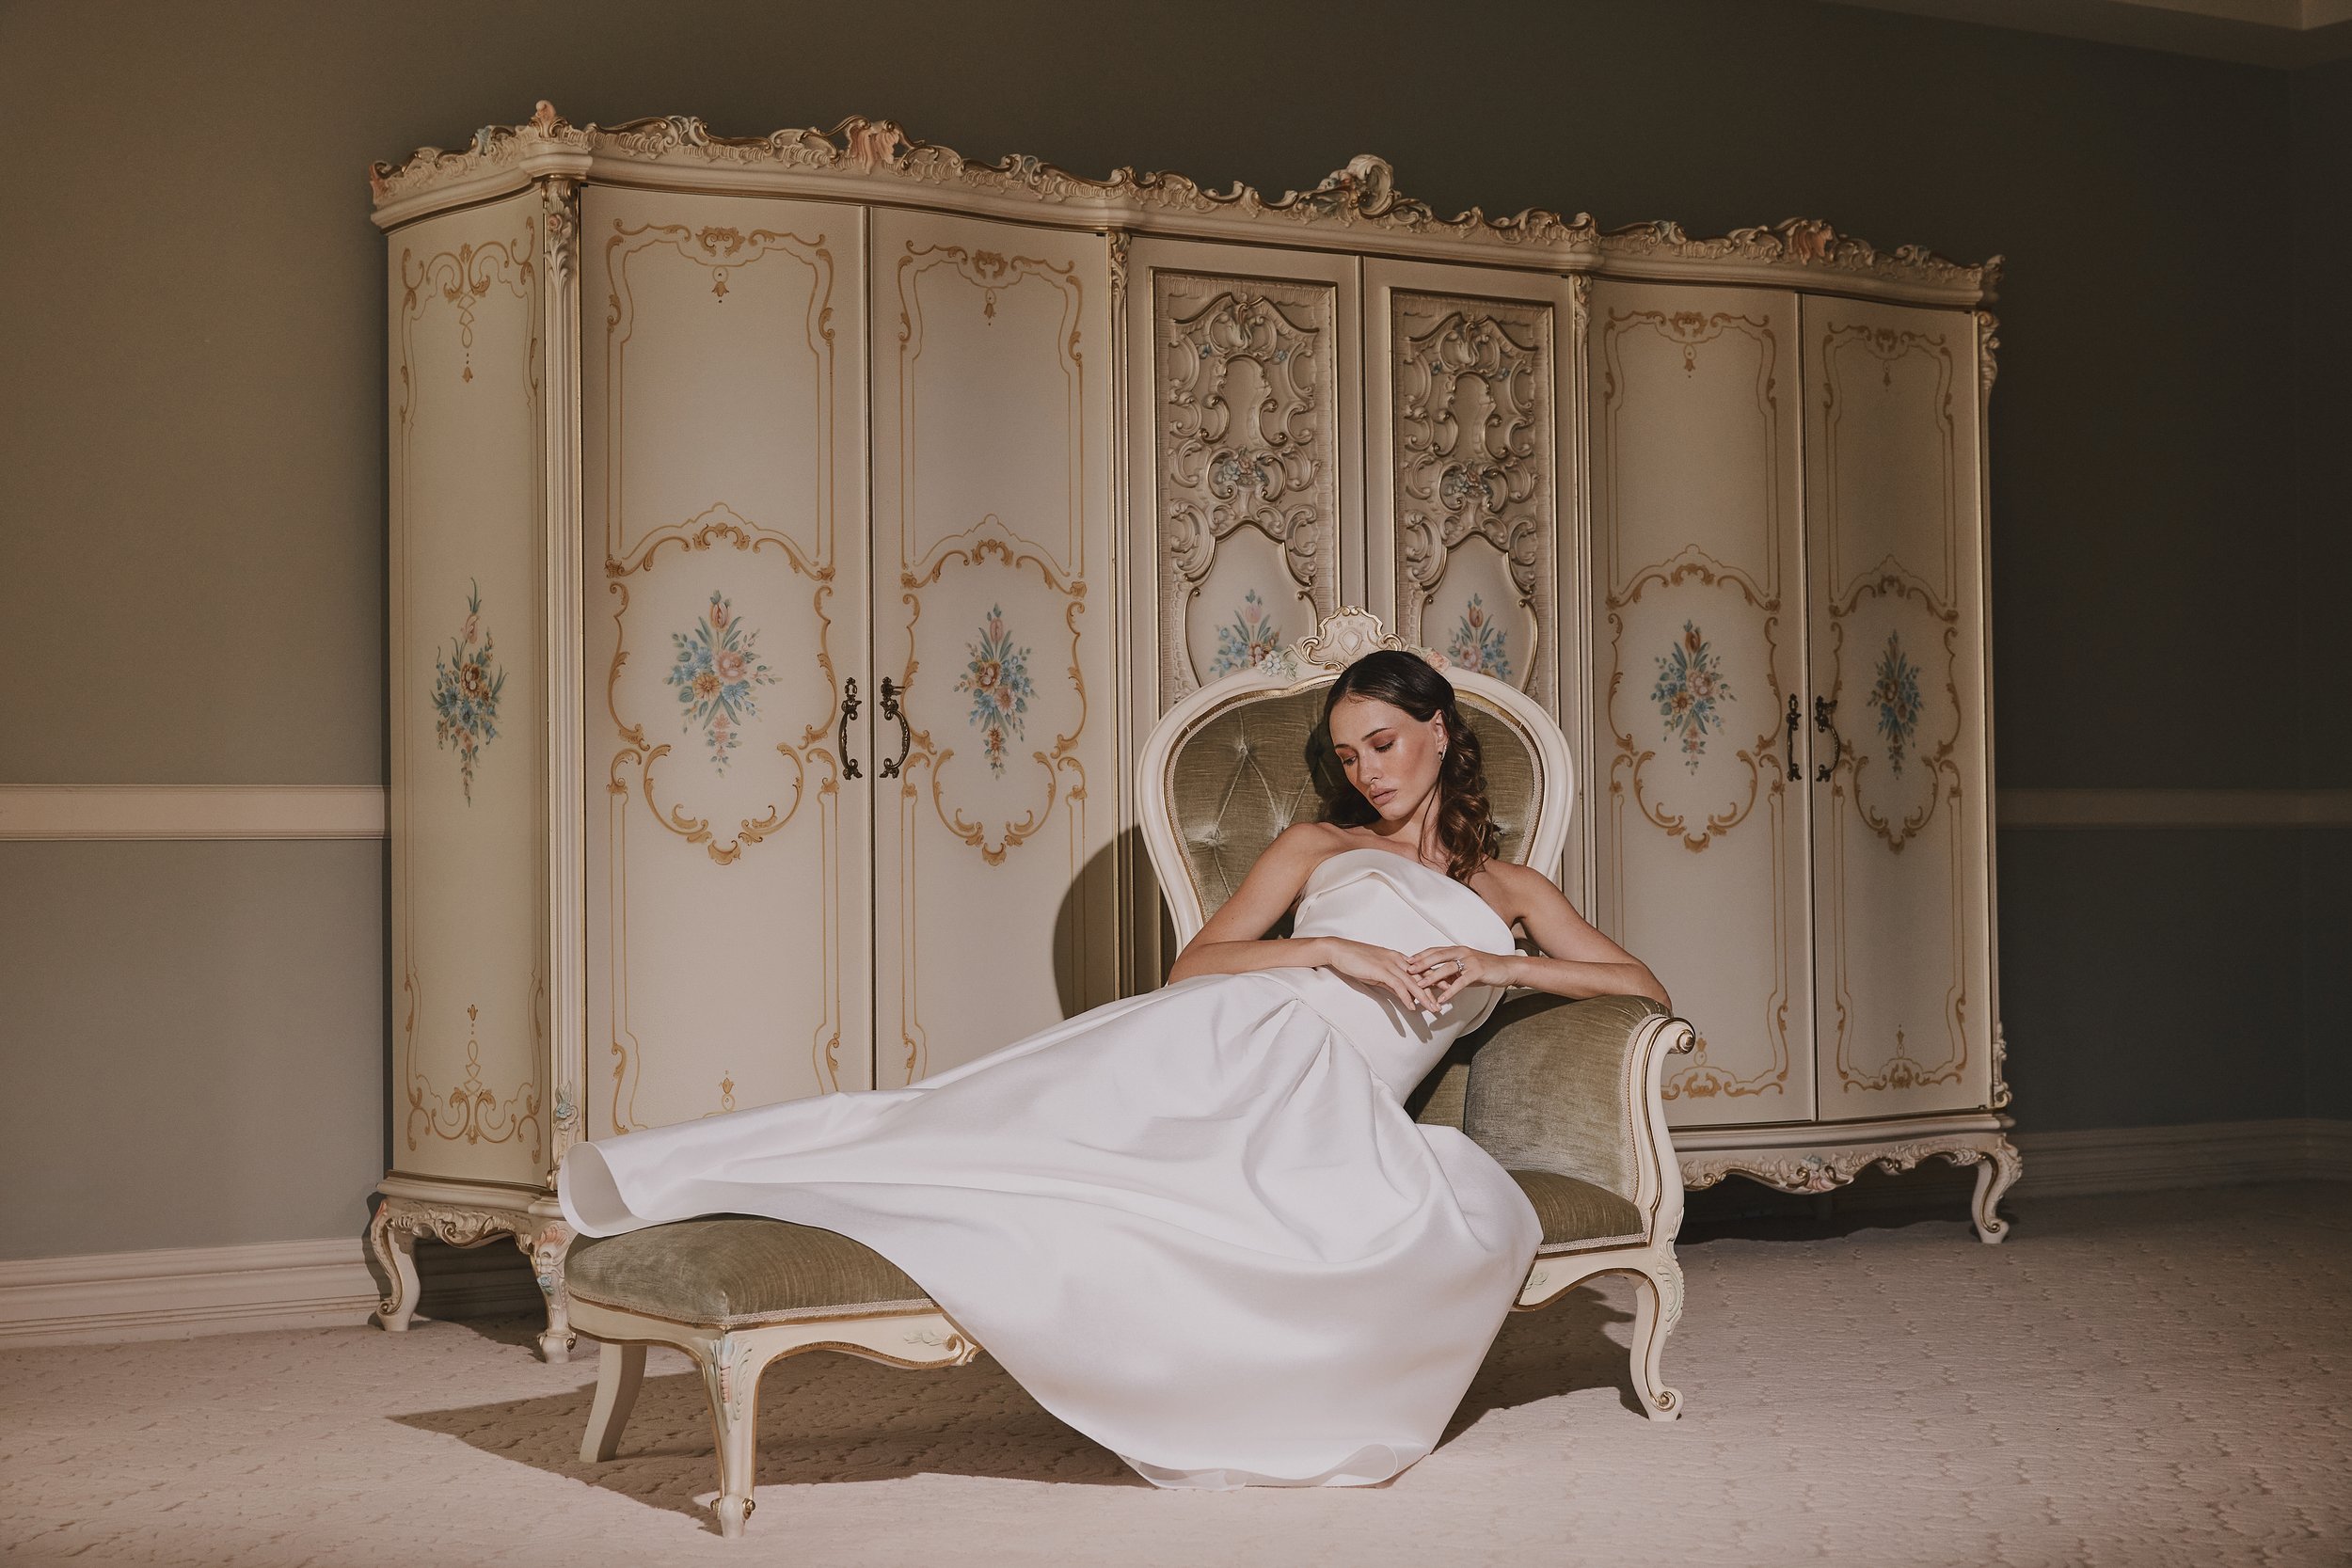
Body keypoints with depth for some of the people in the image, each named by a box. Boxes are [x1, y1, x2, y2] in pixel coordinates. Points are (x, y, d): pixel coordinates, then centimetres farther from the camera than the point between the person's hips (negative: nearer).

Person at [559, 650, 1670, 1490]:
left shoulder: (1512, 891, 30)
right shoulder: (1319, 847, 25)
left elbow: (1641, 984, 20)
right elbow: (1193, 965, 13)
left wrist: (1500, 964, 4)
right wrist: (1334, 951, -2)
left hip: (1342, 1109, 2)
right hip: (1246, 1035, -1)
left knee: (1485, 1219, -32)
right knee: (1003, 1119, -27)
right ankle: (662, 1173, -31)